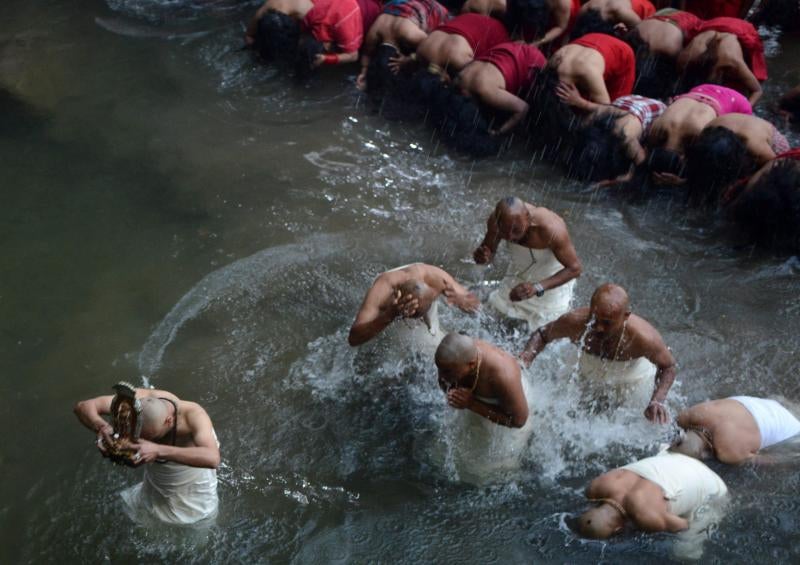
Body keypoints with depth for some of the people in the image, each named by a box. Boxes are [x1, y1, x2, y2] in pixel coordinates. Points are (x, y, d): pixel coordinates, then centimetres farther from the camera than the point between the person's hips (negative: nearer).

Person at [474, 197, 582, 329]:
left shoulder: (552, 229, -41)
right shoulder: (495, 220, -28)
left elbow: (575, 268, -29)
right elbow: (489, 250, -9)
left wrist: (537, 288, -42)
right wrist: (482, 257, -36)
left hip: (554, 280, -4)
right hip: (519, 275, 4)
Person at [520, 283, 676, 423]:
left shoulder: (644, 338, -44)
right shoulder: (574, 322, -38)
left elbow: (668, 366, -22)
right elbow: (542, 334, -16)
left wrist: (658, 401, -39)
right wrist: (524, 361, -35)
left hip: (631, 381, -2)